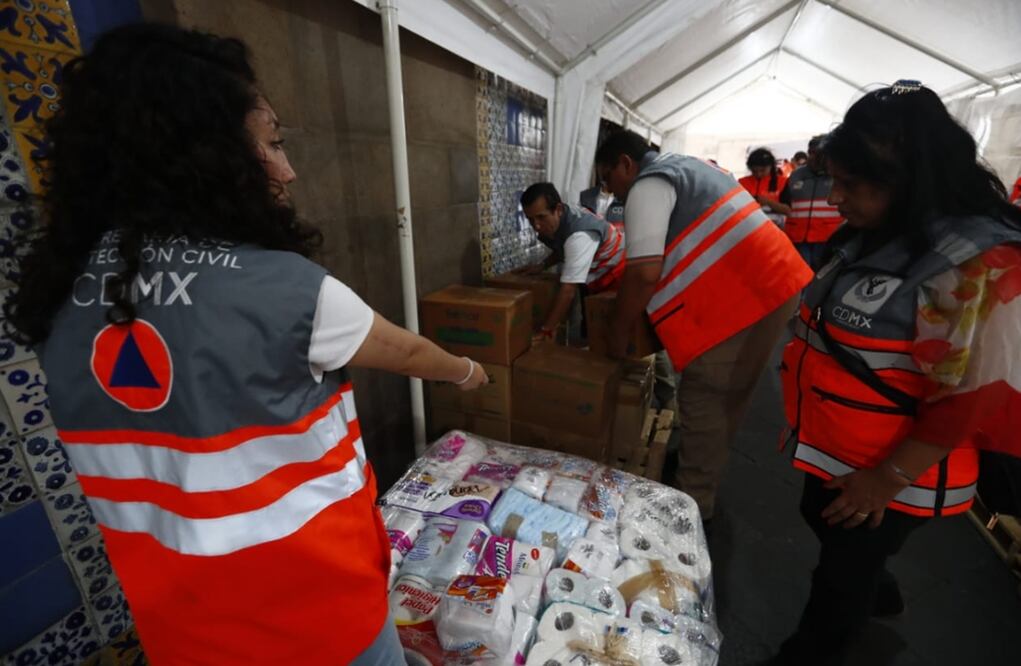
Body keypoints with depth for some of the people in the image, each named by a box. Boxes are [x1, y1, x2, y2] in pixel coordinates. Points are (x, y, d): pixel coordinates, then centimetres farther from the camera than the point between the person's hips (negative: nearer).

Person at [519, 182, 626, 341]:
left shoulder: (579, 235, -35)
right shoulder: (554, 224, -6)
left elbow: (568, 291, -39)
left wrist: (545, 331, -37)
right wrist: (542, 265, 0)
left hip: (618, 277, -9)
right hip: (596, 279, 9)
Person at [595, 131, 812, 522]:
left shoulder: (648, 185, -10)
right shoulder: (684, 167, 22)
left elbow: (645, 271, -21)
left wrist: (617, 334, -9)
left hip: (744, 296, -10)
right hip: (773, 280, 10)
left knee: (702, 400, 0)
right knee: (725, 395, 20)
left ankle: (693, 502, 13)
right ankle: (702, 467, 38)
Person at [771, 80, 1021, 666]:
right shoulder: (873, 235, 2)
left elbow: (973, 397, -23)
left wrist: (888, 479, -19)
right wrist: (804, 408, 15)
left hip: (893, 474, -8)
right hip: (832, 446, 8)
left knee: (841, 578, 15)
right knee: (821, 521, 30)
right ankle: (880, 593, 60)